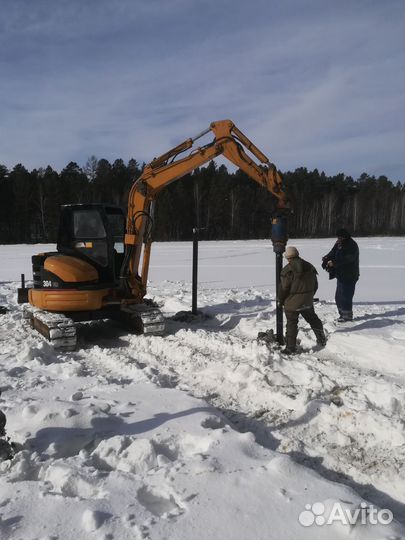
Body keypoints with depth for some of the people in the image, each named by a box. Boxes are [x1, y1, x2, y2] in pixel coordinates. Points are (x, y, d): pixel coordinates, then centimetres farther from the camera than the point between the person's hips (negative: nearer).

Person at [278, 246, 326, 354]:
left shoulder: (288, 270, -18)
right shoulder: (310, 267, 2)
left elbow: (283, 288, -15)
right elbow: (315, 285, 11)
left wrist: (280, 300, 2)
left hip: (292, 303, -5)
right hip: (308, 302, 5)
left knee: (291, 325, 5)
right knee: (313, 320, 24)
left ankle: (290, 348, 9)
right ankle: (322, 340, 35)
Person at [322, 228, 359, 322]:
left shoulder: (352, 245, -15)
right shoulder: (338, 244, 11)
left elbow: (347, 259, -27)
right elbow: (332, 253, 9)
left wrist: (334, 262, -35)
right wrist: (327, 258, -13)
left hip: (349, 276, -8)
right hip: (340, 275, 9)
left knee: (346, 296, -6)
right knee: (338, 297, 13)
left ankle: (348, 315, 8)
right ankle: (342, 314, 26)